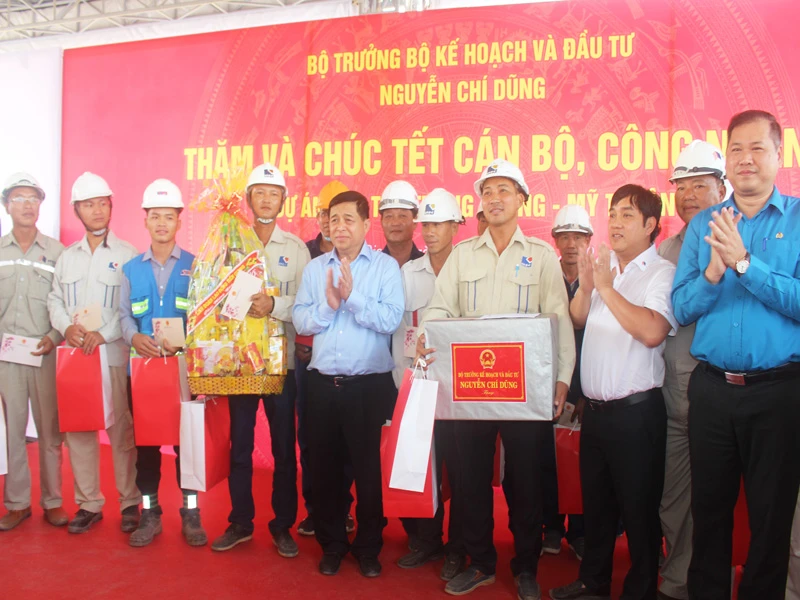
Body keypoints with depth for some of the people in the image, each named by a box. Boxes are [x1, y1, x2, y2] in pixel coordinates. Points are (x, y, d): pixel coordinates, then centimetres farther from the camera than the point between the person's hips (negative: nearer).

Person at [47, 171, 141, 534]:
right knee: (77, 430, 8)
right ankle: (88, 503, 20)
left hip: (116, 355, -4)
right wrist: (66, 327, -6)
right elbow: (54, 300, 14)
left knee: (122, 431, -1)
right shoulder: (67, 257, 16)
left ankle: (131, 503, 11)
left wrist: (104, 334, -16)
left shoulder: (128, 255, 0)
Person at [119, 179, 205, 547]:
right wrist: (135, 338, -16)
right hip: (143, 365, 2)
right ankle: (149, 513, 18)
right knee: (145, 439, 6)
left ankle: (191, 513, 14)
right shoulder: (131, 269, 11)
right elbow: (124, 315, 5)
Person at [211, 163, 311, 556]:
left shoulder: (296, 248, 5)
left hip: (281, 359, -1)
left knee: (284, 446, 5)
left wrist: (275, 305, -20)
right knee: (239, 444, 9)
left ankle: (283, 526, 18)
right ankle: (240, 523, 24)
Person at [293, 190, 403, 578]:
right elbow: (300, 320, 1)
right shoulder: (314, 268, 9)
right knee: (324, 465, 11)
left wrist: (351, 295, -19)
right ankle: (331, 543, 28)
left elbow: (391, 319, -14)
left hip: (369, 383, -3)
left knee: (369, 466, 6)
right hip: (323, 381, 4)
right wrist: (328, 304, -16)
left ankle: (368, 547, 24)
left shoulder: (386, 266, -2)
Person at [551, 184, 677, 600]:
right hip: (594, 407, 7)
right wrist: (585, 287, -5)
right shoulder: (602, 265, 9)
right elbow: (576, 320, 13)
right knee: (595, 502, 20)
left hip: (635, 410, -7)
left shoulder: (662, 273, -11)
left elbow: (652, 332, -26)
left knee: (638, 508, 8)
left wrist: (607, 288, -19)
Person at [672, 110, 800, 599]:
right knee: (709, 507, 15)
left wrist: (744, 262, -21)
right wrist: (714, 270, -16)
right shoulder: (703, 225, 7)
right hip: (712, 388, 3)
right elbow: (681, 309, 1)